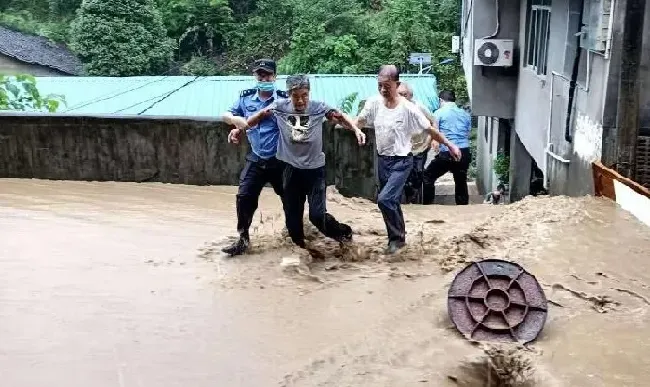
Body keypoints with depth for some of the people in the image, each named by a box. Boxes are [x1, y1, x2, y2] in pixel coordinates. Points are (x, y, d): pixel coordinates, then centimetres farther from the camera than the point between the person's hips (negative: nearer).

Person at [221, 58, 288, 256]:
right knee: (244, 197, -3)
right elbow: (226, 115, 8)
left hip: (280, 160, -2)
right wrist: (236, 120, -15)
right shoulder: (246, 97, 2)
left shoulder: (284, 99, -8)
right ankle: (243, 238, 10)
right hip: (256, 160, 3)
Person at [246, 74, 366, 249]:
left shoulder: (318, 107, -10)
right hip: (291, 168, 3)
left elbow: (340, 117, -9)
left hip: (315, 169, -3)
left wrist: (356, 130, -24)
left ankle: (343, 233, 20)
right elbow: (259, 115, 6)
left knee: (317, 214, -8)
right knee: (292, 213, 13)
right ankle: (299, 247, 33)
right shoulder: (279, 106, -6)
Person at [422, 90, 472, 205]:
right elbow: (468, 134, 18)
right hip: (465, 153, 5)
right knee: (461, 182, 15)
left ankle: (427, 205, 6)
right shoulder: (466, 114, 15)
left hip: (447, 154, -5)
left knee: (428, 177, 9)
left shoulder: (439, 113, 1)